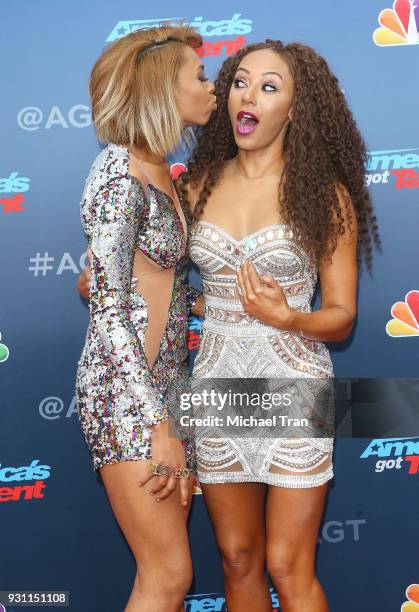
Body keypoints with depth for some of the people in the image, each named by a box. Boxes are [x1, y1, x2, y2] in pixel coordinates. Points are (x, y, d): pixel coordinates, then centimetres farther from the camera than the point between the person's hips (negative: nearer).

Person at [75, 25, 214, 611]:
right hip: (124, 387, -8)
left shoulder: (160, 172, 13)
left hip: (167, 381, 9)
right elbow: (108, 307, -18)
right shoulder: (119, 169, -14)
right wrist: (159, 425, -20)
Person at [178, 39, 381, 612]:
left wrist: (286, 317, -22)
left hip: (292, 387, -3)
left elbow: (341, 317, -3)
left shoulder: (324, 194, -4)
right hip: (217, 385, 3)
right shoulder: (199, 184, 4)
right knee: (238, 560, 14)